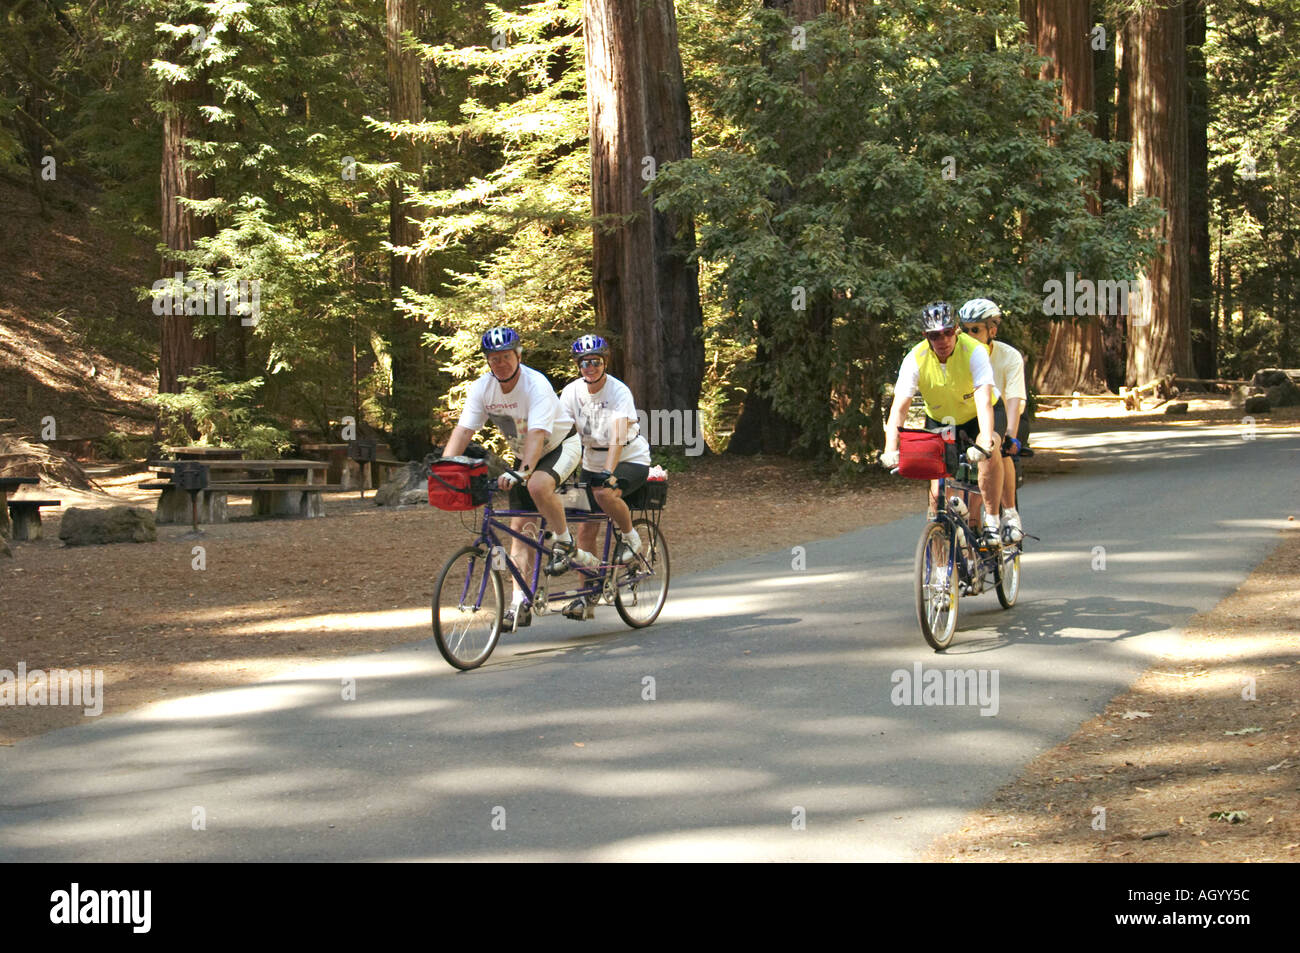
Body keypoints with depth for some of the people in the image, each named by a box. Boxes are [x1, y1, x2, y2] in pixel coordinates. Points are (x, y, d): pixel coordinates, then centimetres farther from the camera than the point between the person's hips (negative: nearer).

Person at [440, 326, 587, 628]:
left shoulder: (536, 385, -29)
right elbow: (463, 431, -16)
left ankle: (565, 544, -13)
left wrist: (521, 473, -53)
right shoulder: (481, 388, -12)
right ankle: (520, 605, -5)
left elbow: (537, 435, -39)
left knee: (538, 486, -37)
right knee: (519, 525, -4)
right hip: (524, 453, 6)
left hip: (561, 445, -6)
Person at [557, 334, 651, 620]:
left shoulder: (619, 392, -21)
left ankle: (629, 536, -7)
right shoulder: (572, 392, -7)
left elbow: (618, 437, -33)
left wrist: (608, 473, -46)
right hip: (592, 463, 5)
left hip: (631, 460, -5)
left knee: (605, 493, -36)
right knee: (586, 530, -3)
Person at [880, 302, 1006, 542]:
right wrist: (890, 450, -43)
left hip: (978, 416, -2)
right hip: (940, 420, 2)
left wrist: (986, 443, -57)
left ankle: (992, 520, -21)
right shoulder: (915, 360, -24)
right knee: (939, 489, -12)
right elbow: (899, 407, -29)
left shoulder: (974, 351, -30)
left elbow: (984, 401, -42)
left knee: (990, 455, -32)